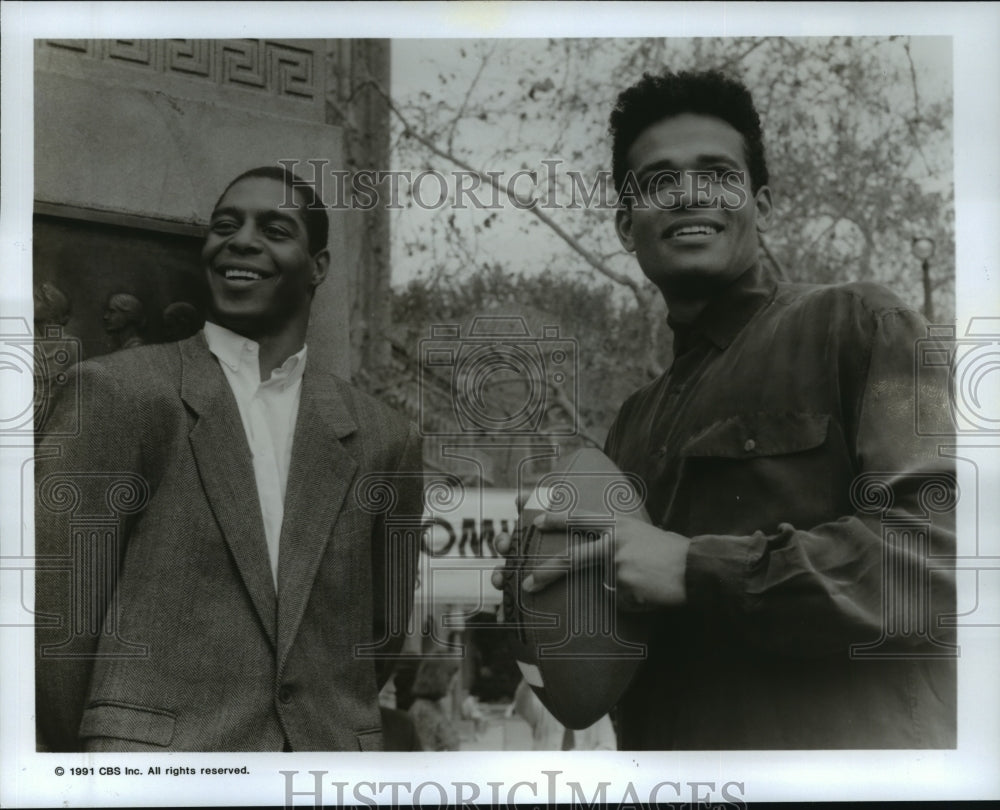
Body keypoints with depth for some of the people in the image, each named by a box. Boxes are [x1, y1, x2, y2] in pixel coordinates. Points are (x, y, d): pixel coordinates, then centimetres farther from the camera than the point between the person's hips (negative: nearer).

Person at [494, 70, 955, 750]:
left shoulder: (857, 326, -6)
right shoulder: (636, 425, 13)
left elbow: (946, 537, -19)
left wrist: (697, 571, -21)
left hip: (846, 737, -6)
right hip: (669, 752, 7)